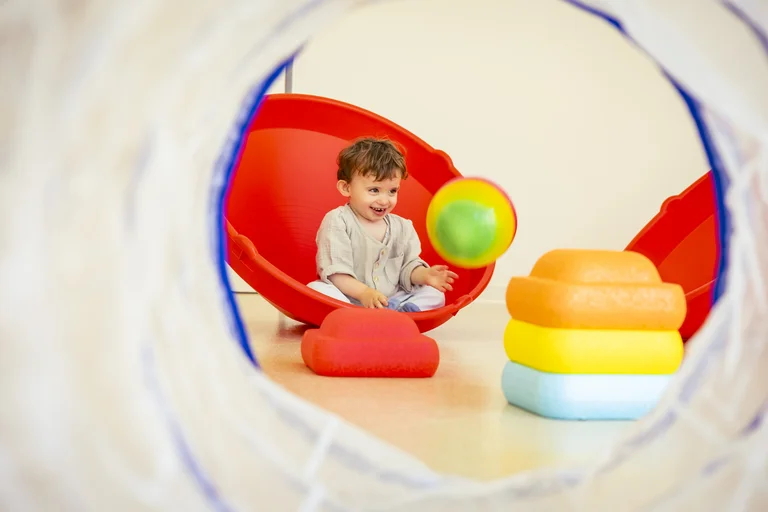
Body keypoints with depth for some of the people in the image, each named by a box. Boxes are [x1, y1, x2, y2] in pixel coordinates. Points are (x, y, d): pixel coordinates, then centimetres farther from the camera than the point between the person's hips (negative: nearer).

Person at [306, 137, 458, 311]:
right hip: (349, 299, -4)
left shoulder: (402, 227, 8)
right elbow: (334, 272, -13)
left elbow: (408, 266, 11)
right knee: (316, 289, -32)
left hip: (393, 299, 5)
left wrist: (424, 275, -12)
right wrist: (363, 292, -26)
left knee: (435, 295, -10)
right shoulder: (337, 221, -7)